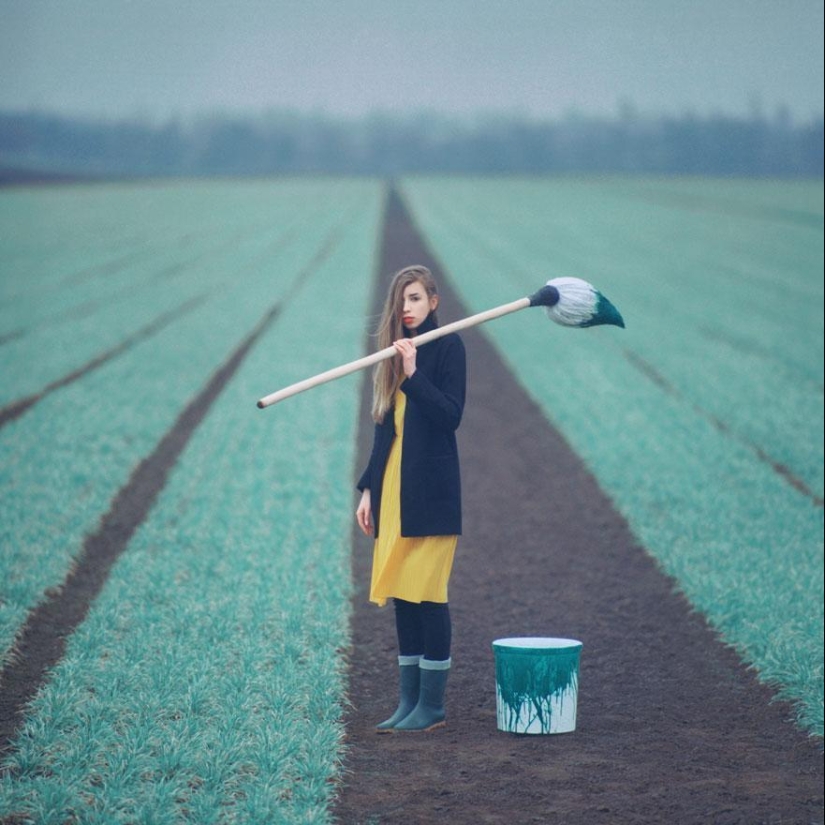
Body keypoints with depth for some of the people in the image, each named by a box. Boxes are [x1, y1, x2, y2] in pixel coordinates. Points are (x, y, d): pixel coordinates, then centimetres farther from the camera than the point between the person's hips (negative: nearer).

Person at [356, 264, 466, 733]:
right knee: (400, 594, 7)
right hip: (394, 491, 7)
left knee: (426, 594, -6)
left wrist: (413, 375, -22)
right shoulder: (394, 351, 14)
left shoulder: (448, 346, -4)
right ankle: (409, 701, 13)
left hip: (431, 490, -7)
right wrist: (369, 488, 13)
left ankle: (432, 704, 0)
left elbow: (451, 415, -14)